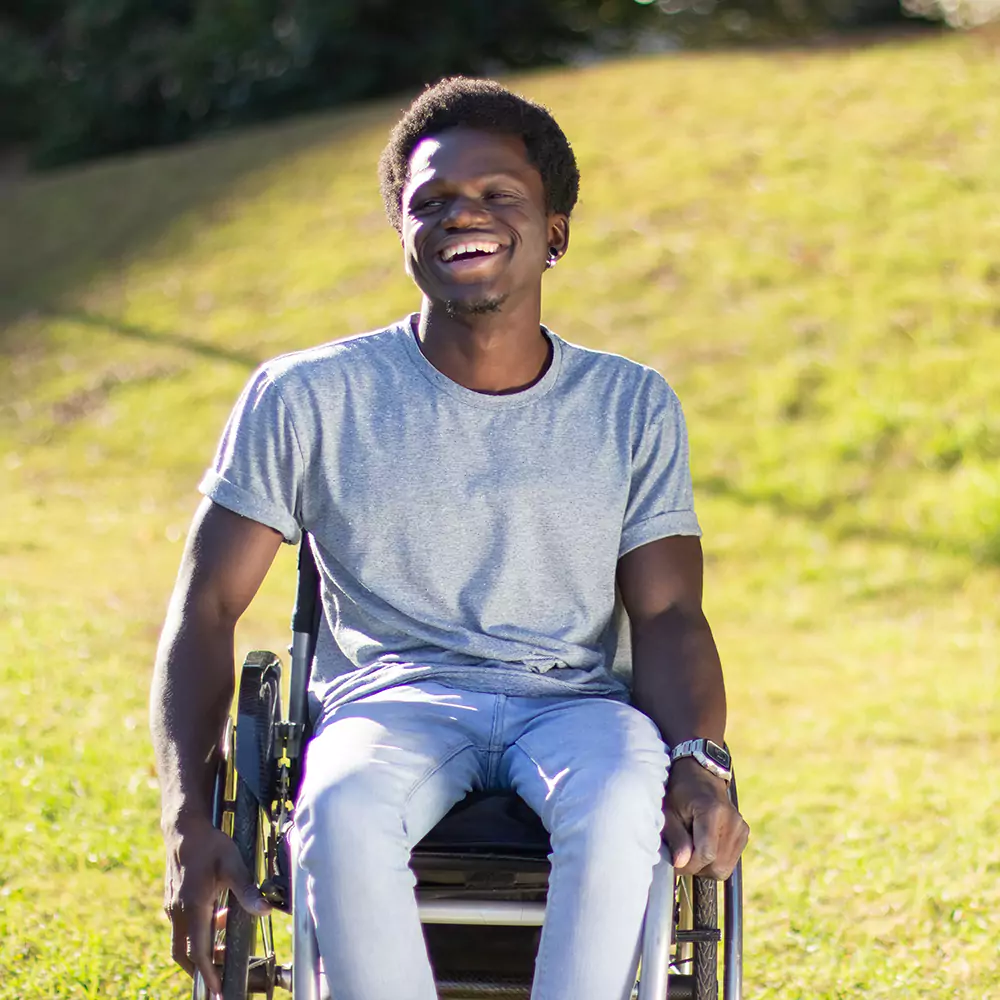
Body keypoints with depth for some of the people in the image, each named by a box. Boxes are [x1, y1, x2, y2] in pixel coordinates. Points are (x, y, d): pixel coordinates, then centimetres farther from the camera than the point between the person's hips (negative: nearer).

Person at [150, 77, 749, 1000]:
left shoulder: (631, 406, 11)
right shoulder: (307, 400, 6)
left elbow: (668, 616, 5)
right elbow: (206, 608, 4)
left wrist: (699, 761, -18)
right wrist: (187, 819, -12)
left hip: (575, 703, 1)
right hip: (392, 704, -1)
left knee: (620, 808, -36)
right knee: (343, 812, -37)